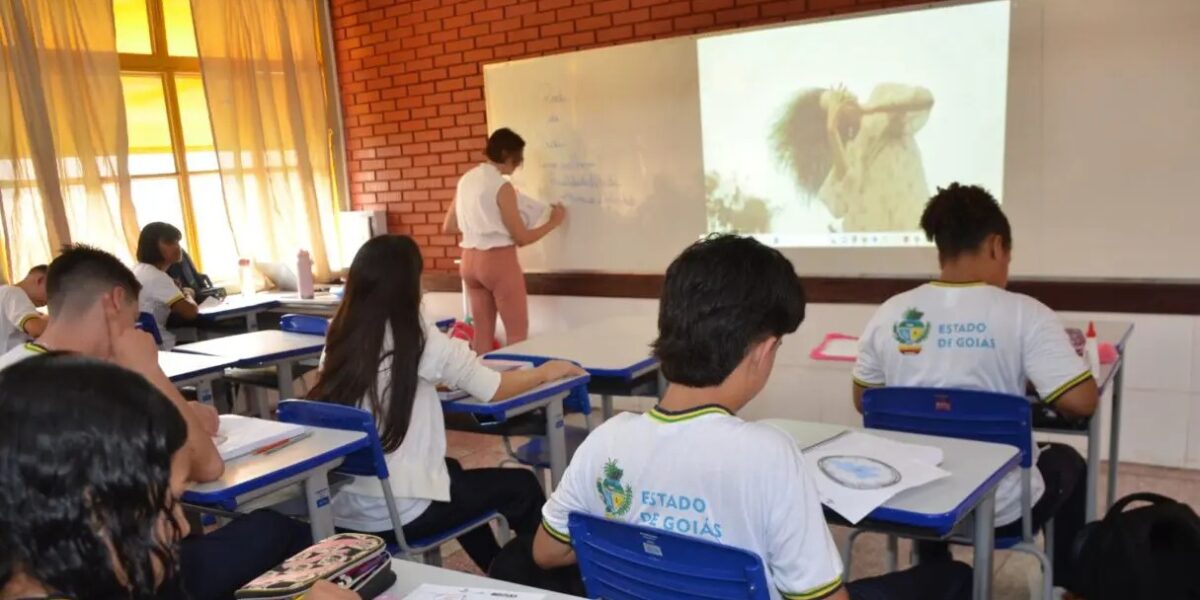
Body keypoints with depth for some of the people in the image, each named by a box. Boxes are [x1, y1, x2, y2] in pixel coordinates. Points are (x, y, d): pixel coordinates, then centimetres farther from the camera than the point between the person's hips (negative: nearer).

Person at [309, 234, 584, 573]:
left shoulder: (340, 339, 2)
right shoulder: (420, 340, -13)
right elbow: (496, 389, -4)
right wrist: (548, 371, 12)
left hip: (341, 509, 7)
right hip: (399, 515, -7)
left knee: (452, 470, 33)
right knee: (522, 486, 13)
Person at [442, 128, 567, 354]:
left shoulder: (466, 180, 7)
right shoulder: (502, 186, -14)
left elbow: (448, 227, 14)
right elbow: (522, 238, -10)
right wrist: (554, 222, 2)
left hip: (470, 260, 7)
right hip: (499, 261, -7)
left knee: (482, 331, 13)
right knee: (517, 332, 4)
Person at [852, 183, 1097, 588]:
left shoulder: (890, 314, -7)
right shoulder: (1024, 313, -16)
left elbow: (864, 402, 4)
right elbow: (1081, 402, -20)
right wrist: (1033, 383, 1)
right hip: (1002, 512, -2)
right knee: (1066, 461, 31)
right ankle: (1065, 585, 46)